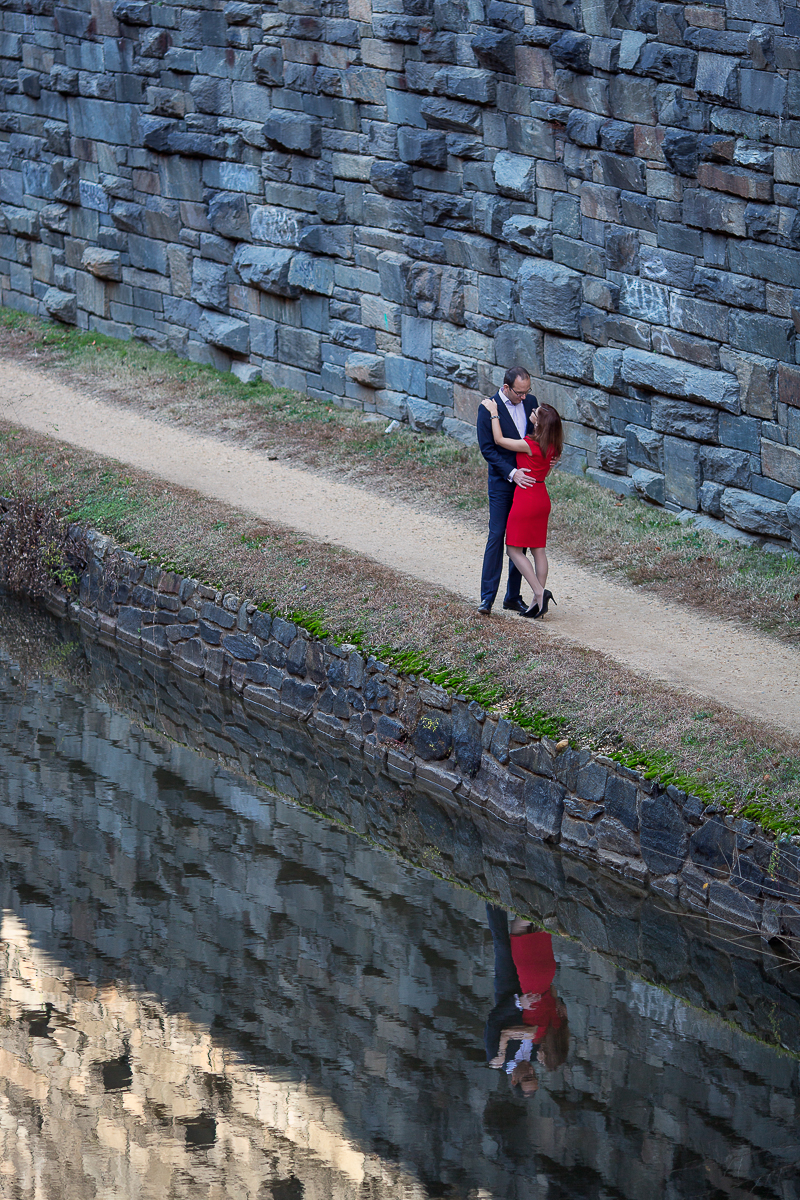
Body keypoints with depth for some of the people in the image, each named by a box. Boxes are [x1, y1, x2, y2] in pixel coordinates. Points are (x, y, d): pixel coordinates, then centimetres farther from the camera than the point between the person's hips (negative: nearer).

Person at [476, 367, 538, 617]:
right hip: (502, 481, -5)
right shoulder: (488, 409, -12)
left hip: (527, 480, 5)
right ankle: (487, 597, -4)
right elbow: (487, 448, -13)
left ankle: (513, 596, 15)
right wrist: (512, 473, -21)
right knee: (497, 535, -7)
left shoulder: (530, 402, 4)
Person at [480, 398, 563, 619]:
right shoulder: (551, 446, 1)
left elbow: (499, 440, -10)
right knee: (538, 549, 11)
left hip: (526, 498, -8)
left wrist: (494, 413, -1)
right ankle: (538, 600, 12)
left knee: (514, 549, 1)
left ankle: (540, 592, -9)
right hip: (542, 498, 8)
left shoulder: (530, 445, -22)